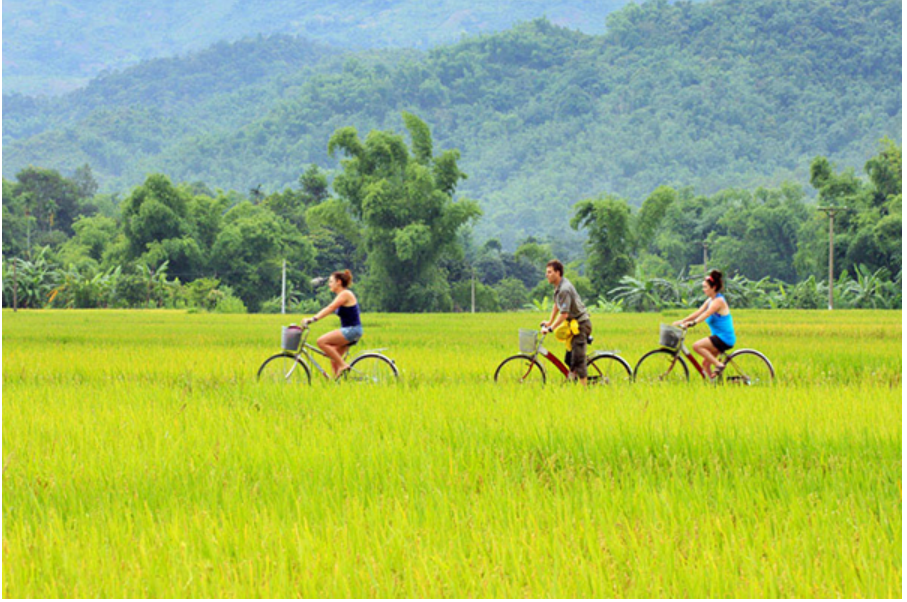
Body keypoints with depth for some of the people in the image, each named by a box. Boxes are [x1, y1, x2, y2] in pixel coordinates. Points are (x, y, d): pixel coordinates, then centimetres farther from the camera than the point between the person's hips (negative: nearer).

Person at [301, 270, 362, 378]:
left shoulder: (345, 294, -13)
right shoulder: (341, 296, 17)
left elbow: (330, 309, -24)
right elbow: (330, 310, 16)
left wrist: (313, 319, -31)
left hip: (352, 330, -10)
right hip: (348, 330, 10)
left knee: (321, 341, -18)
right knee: (334, 359, 9)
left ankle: (343, 365, -14)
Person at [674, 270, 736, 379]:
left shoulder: (718, 301, -15)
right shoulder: (710, 300, 13)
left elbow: (706, 314, -29)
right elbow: (698, 312, 9)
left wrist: (693, 323, -41)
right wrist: (682, 321, -1)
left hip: (725, 338, -9)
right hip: (719, 337, 9)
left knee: (697, 346, -21)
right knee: (706, 364, 7)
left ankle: (719, 365, -16)